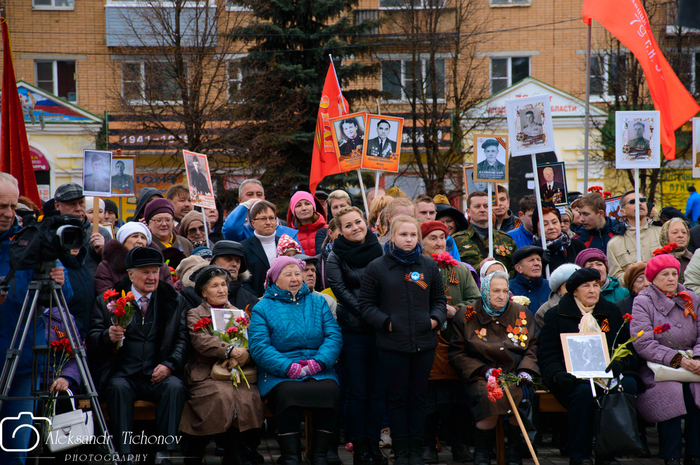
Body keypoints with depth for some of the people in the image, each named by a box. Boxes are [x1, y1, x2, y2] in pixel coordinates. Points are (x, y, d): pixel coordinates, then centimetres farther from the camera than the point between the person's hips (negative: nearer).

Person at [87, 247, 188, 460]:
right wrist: (108, 336, -19)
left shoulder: (172, 300, 12)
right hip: (122, 374, -1)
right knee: (118, 388, -33)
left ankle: (164, 452, -28)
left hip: (157, 374, 1)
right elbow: (92, 341, 4)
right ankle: (124, 454, -32)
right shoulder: (108, 299, 9)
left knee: (175, 387, -30)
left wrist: (170, 365, -12)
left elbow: (182, 339, 6)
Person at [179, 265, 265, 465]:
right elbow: (201, 341, -6)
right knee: (222, 395, -33)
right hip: (206, 375, -3)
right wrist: (232, 350, -18)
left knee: (248, 397, -29)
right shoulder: (195, 315, 14)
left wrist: (243, 356, -11)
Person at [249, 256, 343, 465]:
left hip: (319, 371, 2)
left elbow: (334, 336, 7)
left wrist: (319, 361, -12)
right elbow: (258, 346, -4)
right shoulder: (263, 308, 10)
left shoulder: (318, 303, 19)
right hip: (280, 375, -2)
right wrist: (289, 367, -17)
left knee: (330, 390, -30)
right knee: (289, 393, -35)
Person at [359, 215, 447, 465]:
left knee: (419, 397, 8)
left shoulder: (429, 266, 9)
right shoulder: (377, 267, 0)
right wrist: (385, 322, -13)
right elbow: (367, 303, 1)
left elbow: (439, 298, 16)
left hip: (424, 343, 3)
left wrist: (436, 318, -3)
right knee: (398, 398, 4)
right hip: (393, 344, -2)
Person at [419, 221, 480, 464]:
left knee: (459, 397, 4)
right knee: (427, 397, -2)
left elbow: (475, 300, 9)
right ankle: (428, 445, 8)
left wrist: (455, 310, -7)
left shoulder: (462, 270, 16)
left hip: (456, 342, 3)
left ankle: (460, 444, 13)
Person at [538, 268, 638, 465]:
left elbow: (628, 348, 17)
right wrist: (559, 374, -18)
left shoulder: (612, 312, 19)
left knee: (628, 384, -30)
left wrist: (619, 363, -6)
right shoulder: (556, 316, 10)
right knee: (584, 391, -37)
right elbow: (546, 356, 3)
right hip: (574, 376, -3)